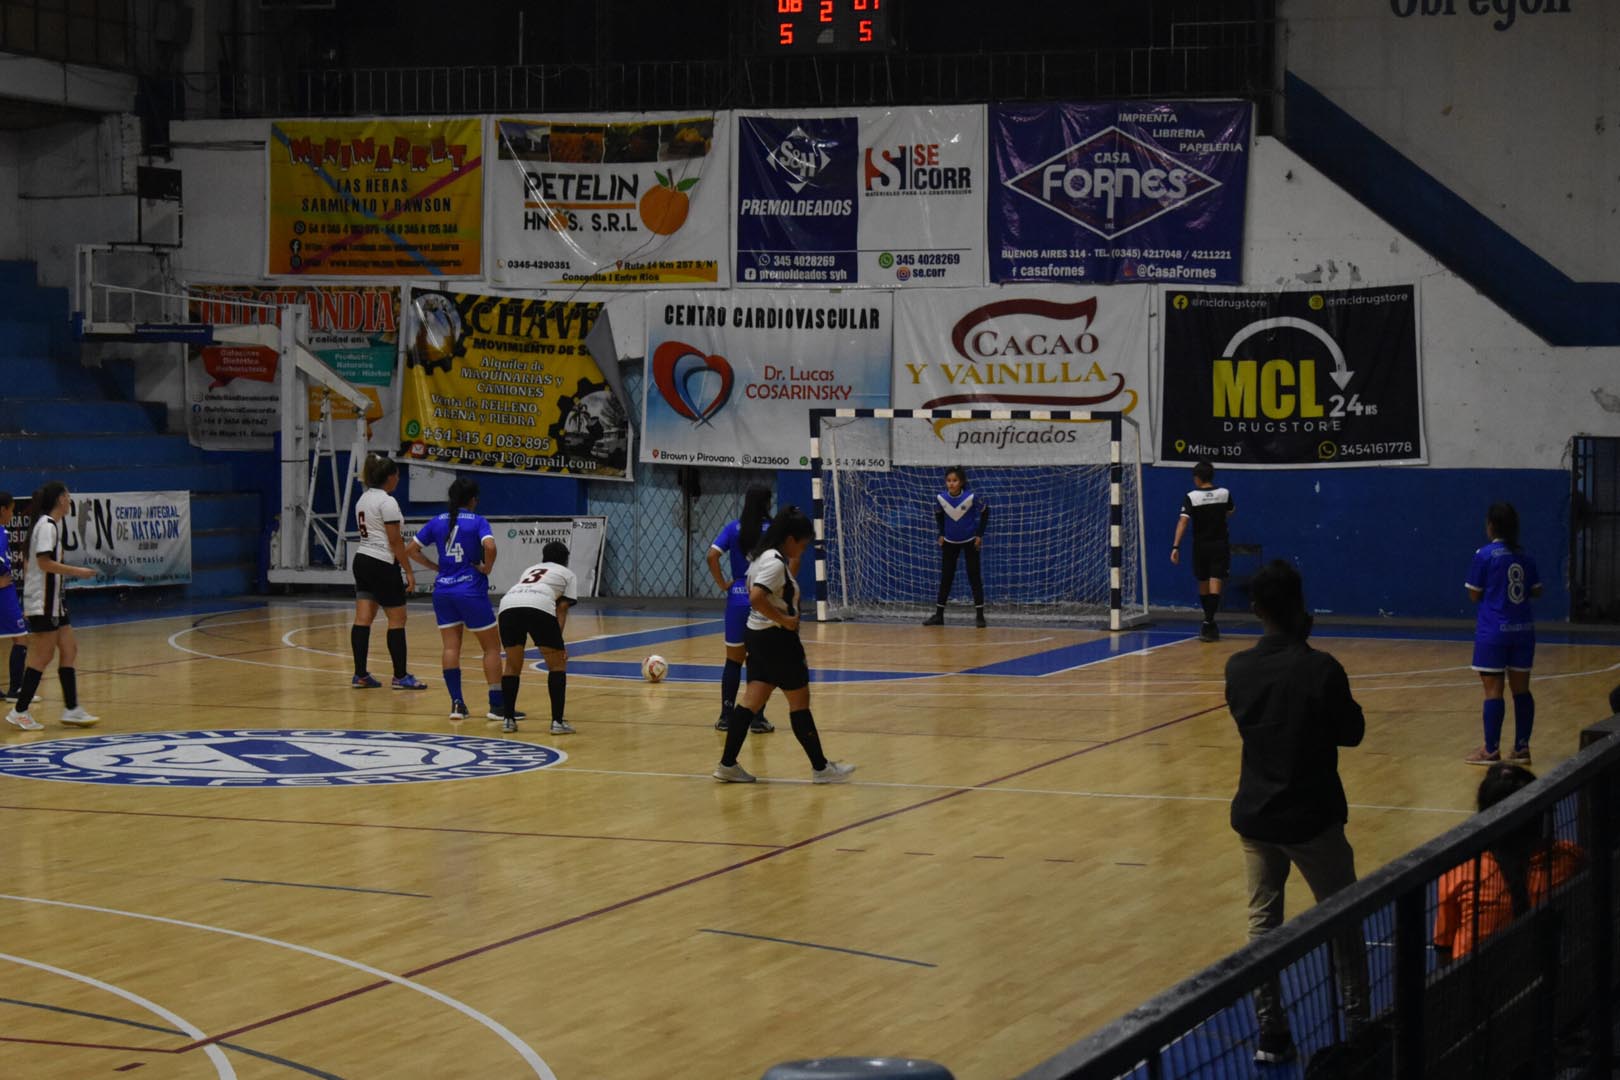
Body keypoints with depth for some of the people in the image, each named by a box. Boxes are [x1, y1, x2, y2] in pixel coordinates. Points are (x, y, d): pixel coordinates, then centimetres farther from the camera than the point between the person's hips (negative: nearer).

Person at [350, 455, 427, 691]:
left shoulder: (363, 500, 12)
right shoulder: (387, 502, -14)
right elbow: (395, 541, -16)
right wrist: (408, 572, -12)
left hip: (362, 560, 8)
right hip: (383, 565, -8)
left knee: (363, 619, 5)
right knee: (397, 619, 0)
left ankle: (360, 675, 4)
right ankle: (400, 677, 2)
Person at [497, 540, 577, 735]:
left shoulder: (530, 570, 40)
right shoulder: (568, 574, 28)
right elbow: (562, 609, 15)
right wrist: (558, 641, 10)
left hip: (508, 605, 4)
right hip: (540, 607, -4)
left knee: (512, 666, 23)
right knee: (557, 665, 13)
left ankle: (508, 719, 21)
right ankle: (557, 722, 6)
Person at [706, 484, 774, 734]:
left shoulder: (734, 529, 1)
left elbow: (712, 556, -11)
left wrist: (722, 584, -2)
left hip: (737, 600, 2)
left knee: (733, 660, 9)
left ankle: (726, 716, 11)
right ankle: (757, 718, 7)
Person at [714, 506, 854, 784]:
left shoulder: (763, 557, 12)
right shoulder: (776, 563, -19)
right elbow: (756, 597, -31)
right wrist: (784, 620, -22)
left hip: (759, 635, 10)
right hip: (777, 638, -10)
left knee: (753, 699, 8)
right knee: (799, 701, 0)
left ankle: (728, 764, 6)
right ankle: (820, 767, 8)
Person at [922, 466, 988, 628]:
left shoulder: (971, 498, -24)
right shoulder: (940, 498, -16)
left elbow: (985, 512, -8)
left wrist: (979, 535, -9)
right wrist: (941, 534, 1)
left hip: (970, 541, -3)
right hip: (950, 541, 3)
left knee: (974, 576, -4)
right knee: (946, 577, 7)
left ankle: (979, 615, 0)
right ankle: (938, 615, 13)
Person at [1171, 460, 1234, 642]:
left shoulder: (1191, 497, -9)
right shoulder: (1224, 494, -2)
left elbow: (1183, 521, -18)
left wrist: (1176, 546, -19)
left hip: (1200, 545, 0)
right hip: (1220, 545, 0)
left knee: (1203, 585, 16)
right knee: (1215, 584, -7)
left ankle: (1209, 622, 29)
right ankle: (1208, 623, -22)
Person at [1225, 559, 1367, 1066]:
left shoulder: (1239, 668, -4)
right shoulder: (1321, 669, -17)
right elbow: (1352, 733, -5)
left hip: (1255, 815, 4)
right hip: (1312, 816, -3)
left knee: (1263, 922, 11)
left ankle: (1271, 1034, 10)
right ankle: (1358, 1024, 15)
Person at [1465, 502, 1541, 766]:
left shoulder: (1485, 555, -9)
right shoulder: (1524, 557, 6)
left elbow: (1474, 595, -5)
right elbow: (1536, 591, 13)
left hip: (1493, 630, -5)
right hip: (1523, 628, 5)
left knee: (1493, 690, -2)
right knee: (1521, 689, 9)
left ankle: (1491, 750, -1)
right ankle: (1522, 748, 13)